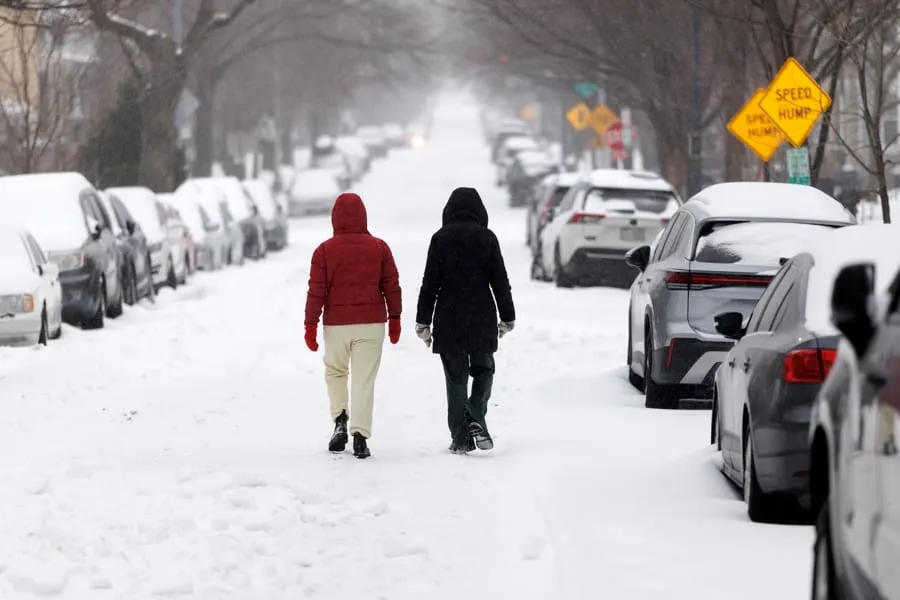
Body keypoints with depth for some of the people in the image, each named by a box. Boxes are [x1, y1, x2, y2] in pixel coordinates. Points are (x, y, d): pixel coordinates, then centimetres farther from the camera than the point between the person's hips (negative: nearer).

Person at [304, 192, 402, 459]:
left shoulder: (324, 250, -4)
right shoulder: (379, 248, 1)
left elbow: (316, 290, -5)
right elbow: (391, 285, 4)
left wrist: (311, 325, -1)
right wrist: (394, 319, 14)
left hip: (336, 325, 0)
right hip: (371, 324, 0)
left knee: (335, 372, 21)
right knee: (364, 380, 2)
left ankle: (340, 420, 2)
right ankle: (360, 436, -6)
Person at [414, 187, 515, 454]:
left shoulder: (441, 239, -1)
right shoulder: (486, 238, -2)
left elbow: (430, 283, -2)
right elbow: (500, 281, 1)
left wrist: (423, 322, 4)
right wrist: (507, 318, 10)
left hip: (448, 320, 0)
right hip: (482, 320, 0)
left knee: (455, 377, 6)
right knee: (483, 370, 16)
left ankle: (460, 437, 3)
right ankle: (476, 419, -8)